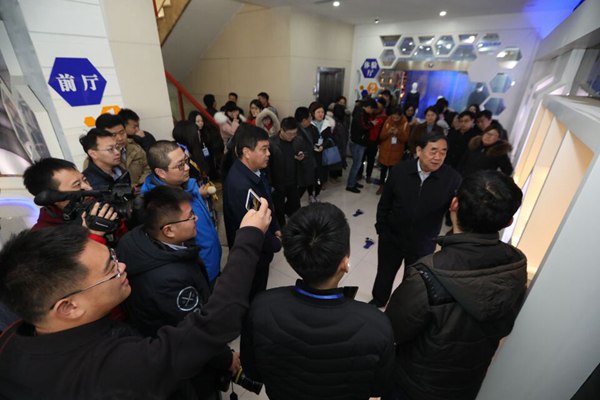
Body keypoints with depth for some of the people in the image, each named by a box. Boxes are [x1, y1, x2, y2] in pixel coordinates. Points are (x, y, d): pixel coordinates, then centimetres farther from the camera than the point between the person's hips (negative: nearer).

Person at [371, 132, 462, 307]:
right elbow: (384, 204, -4)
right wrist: (382, 230, 0)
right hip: (391, 238, 1)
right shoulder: (399, 171, -15)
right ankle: (378, 301, 52)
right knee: (384, 274, 24)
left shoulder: (452, 179, -18)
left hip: (422, 245, 0)